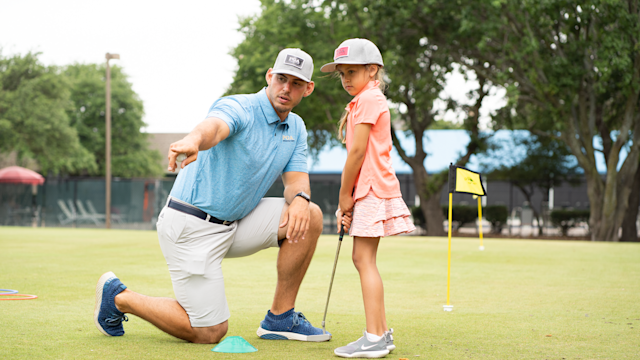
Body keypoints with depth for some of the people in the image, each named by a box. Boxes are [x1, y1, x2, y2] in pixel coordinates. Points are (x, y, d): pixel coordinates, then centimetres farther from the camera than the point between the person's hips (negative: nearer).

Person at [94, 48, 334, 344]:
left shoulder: (296, 128, 8)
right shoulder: (238, 108, -18)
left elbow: (296, 179, 1)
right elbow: (213, 127, -41)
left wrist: (300, 198, -26)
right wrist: (193, 141, -66)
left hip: (233, 225, 8)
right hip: (191, 228, -8)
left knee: (310, 215, -8)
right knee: (210, 333, -7)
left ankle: (280, 318, 1)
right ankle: (119, 297, 13)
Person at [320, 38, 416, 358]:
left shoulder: (368, 99, -10)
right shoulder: (367, 100, 21)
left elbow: (358, 152, -16)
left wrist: (345, 194, -10)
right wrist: (348, 196, 13)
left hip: (373, 189, -10)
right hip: (368, 191, 10)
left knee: (365, 259, -12)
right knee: (363, 259, 13)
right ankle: (381, 332, 17)